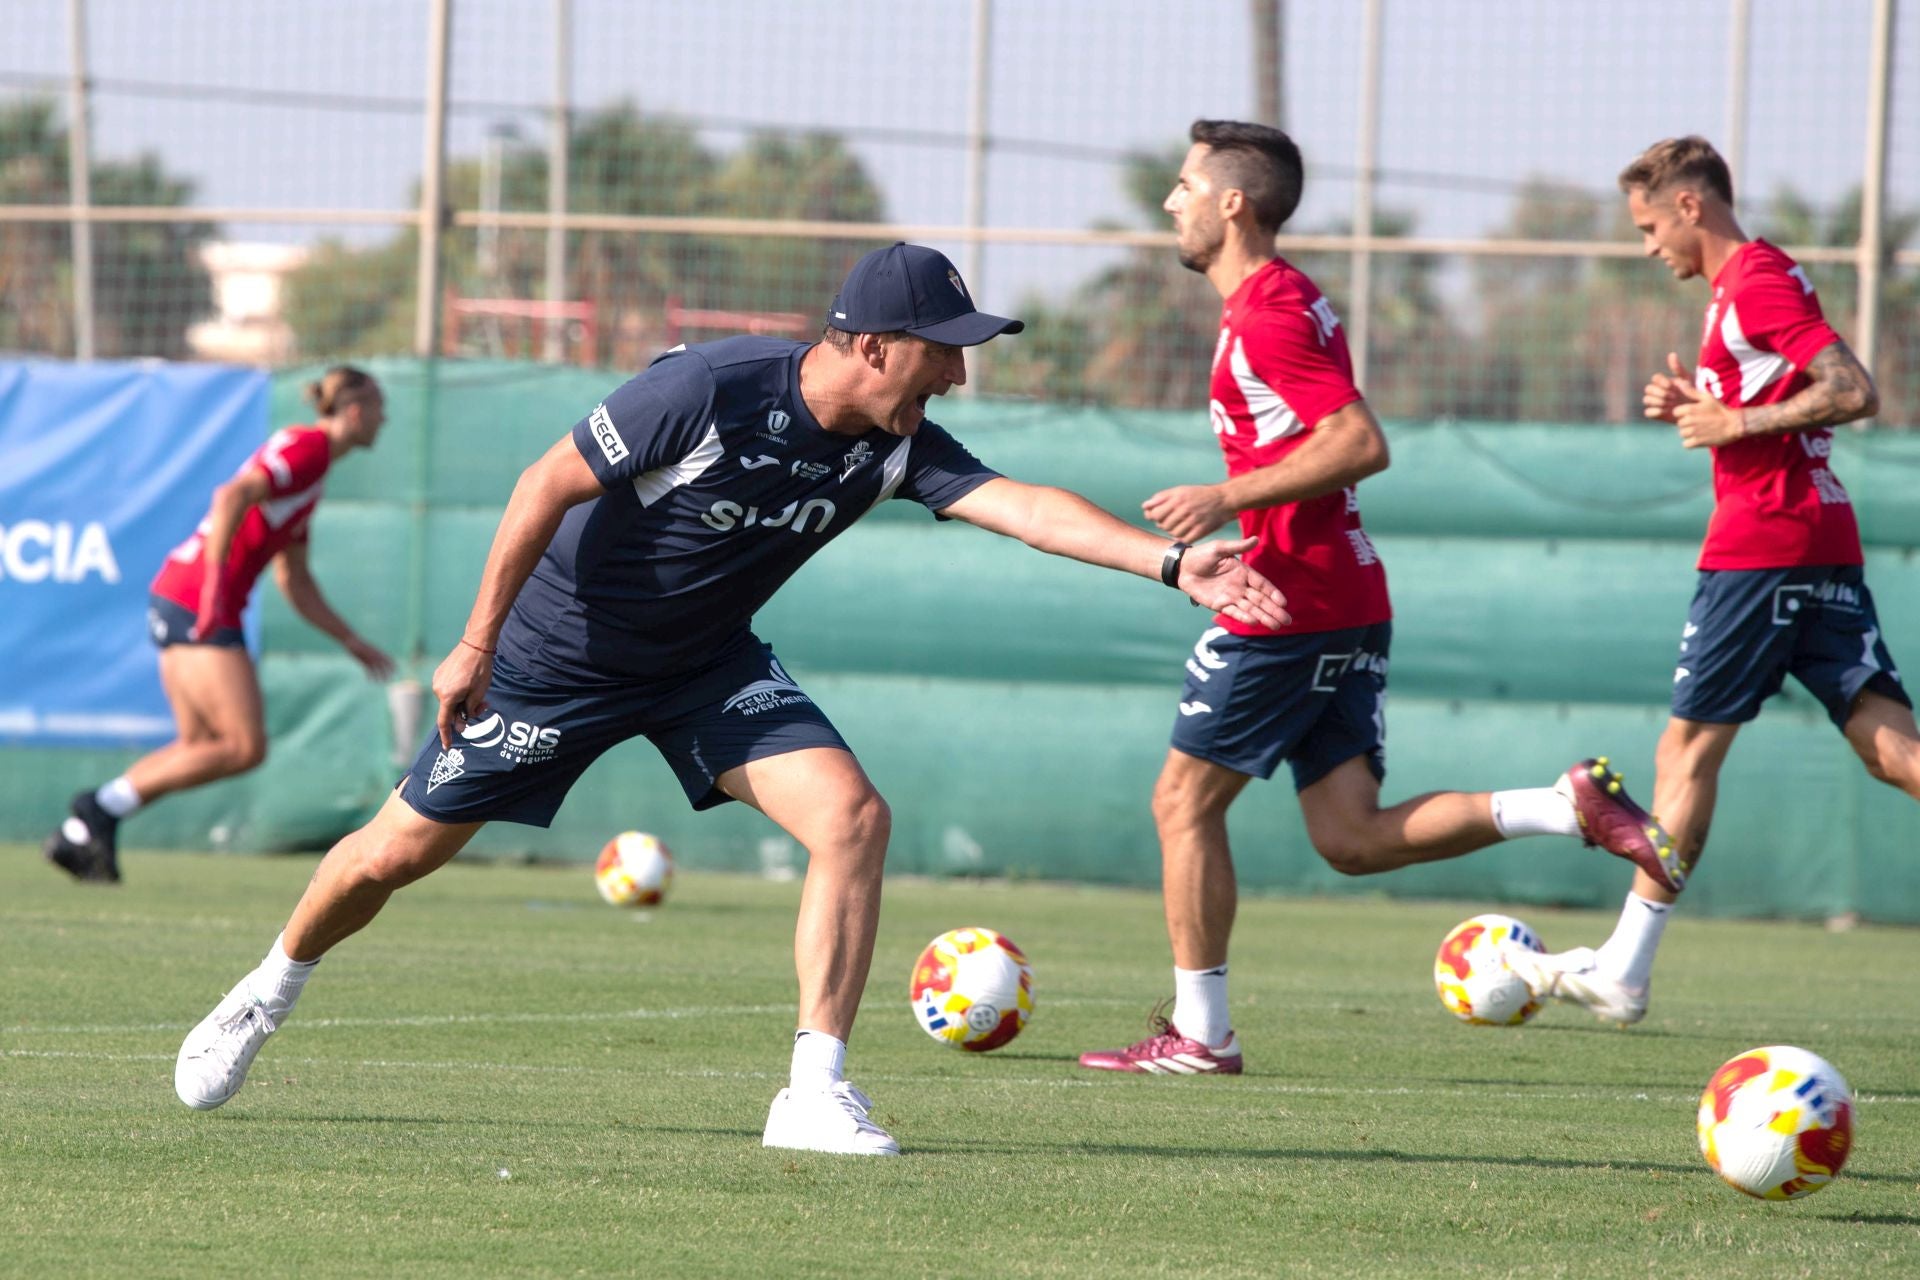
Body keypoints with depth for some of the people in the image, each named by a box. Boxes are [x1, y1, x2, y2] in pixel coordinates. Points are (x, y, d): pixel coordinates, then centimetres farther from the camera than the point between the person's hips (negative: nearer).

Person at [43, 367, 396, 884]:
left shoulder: (311, 456, 23)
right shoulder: (308, 448, -8)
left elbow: (294, 580, 28)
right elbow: (232, 496, -24)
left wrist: (353, 642, 29)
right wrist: (213, 586, -27)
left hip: (176, 599, 10)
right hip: (199, 603, -10)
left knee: (201, 747, 10)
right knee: (245, 747, -10)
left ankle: (77, 836, 6)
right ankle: (103, 806, -8)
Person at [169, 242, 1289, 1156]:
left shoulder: (897, 446, -14)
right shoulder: (713, 390, -29)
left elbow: (1023, 505, -24)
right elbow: (549, 485, -20)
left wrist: (1171, 563, -39)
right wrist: (478, 645, -17)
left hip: (709, 665, 4)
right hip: (559, 652, -4)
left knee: (853, 817, -17)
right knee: (400, 854, 4)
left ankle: (817, 1090, -15)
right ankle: (271, 991, 33)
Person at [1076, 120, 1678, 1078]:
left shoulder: (1268, 313, -14)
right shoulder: (1282, 300, 17)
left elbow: (1359, 443, -23)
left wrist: (1229, 499, -23)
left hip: (1287, 609, -10)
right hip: (1348, 605, 10)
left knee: (1184, 802, 2)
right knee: (1352, 838, 3)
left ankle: (1198, 1033, 6)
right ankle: (1570, 808, -8)